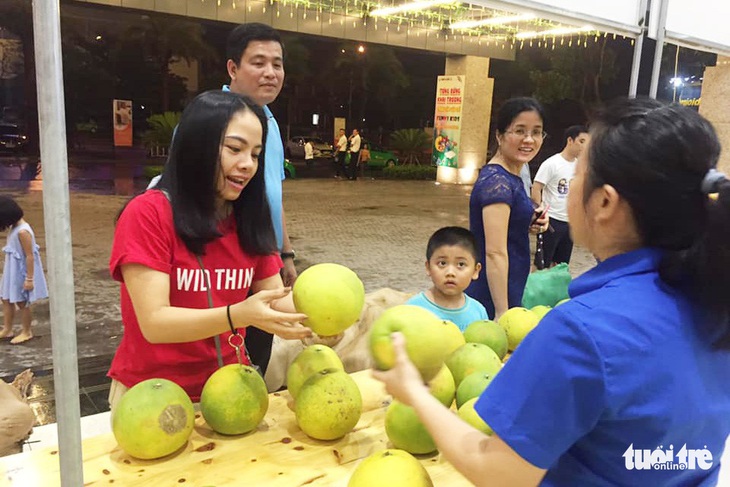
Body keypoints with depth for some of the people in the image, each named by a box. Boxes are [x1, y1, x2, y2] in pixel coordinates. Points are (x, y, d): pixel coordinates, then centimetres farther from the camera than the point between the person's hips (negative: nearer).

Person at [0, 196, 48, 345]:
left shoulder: (22, 231, -26)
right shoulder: (14, 227, 3)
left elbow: (30, 256, -24)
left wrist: (29, 279, -23)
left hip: (21, 272, -9)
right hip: (13, 271, 9)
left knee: (22, 302, 6)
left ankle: (26, 332, 22)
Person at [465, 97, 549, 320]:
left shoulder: (510, 176, 9)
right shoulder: (497, 182, -19)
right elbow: (495, 252, -23)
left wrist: (528, 225, 2)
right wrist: (502, 313, -23)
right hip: (491, 298, -9)